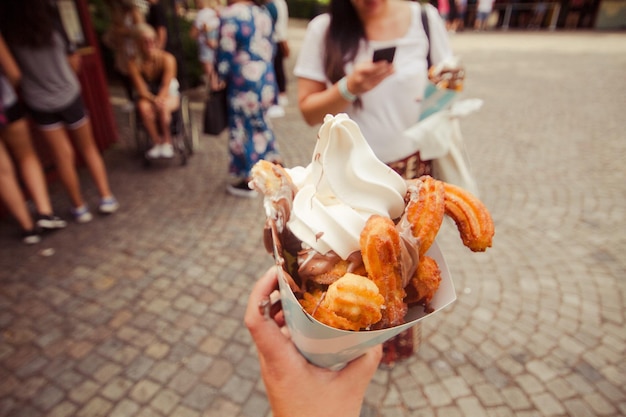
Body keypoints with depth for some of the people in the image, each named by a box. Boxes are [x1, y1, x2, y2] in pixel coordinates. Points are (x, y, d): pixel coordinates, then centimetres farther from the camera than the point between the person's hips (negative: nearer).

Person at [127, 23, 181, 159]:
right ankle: (157, 143, -21)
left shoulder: (167, 58, -17)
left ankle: (167, 142, -17)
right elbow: (141, 90, -16)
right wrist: (154, 100, -35)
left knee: (163, 106, -36)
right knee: (143, 107, -33)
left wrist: (159, 99, -38)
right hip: (148, 96, 1)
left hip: (169, 94, -1)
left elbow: (166, 85, -21)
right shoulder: (134, 64, -13)